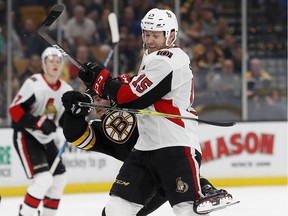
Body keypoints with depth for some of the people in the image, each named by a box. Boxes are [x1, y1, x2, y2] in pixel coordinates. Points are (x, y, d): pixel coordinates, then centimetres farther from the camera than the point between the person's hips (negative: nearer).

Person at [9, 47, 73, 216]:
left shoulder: (66, 90, 2)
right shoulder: (34, 84, -19)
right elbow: (14, 110, -22)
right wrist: (39, 122, -30)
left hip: (46, 138, 8)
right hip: (26, 136, -8)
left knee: (60, 180, 11)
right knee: (43, 179, -21)